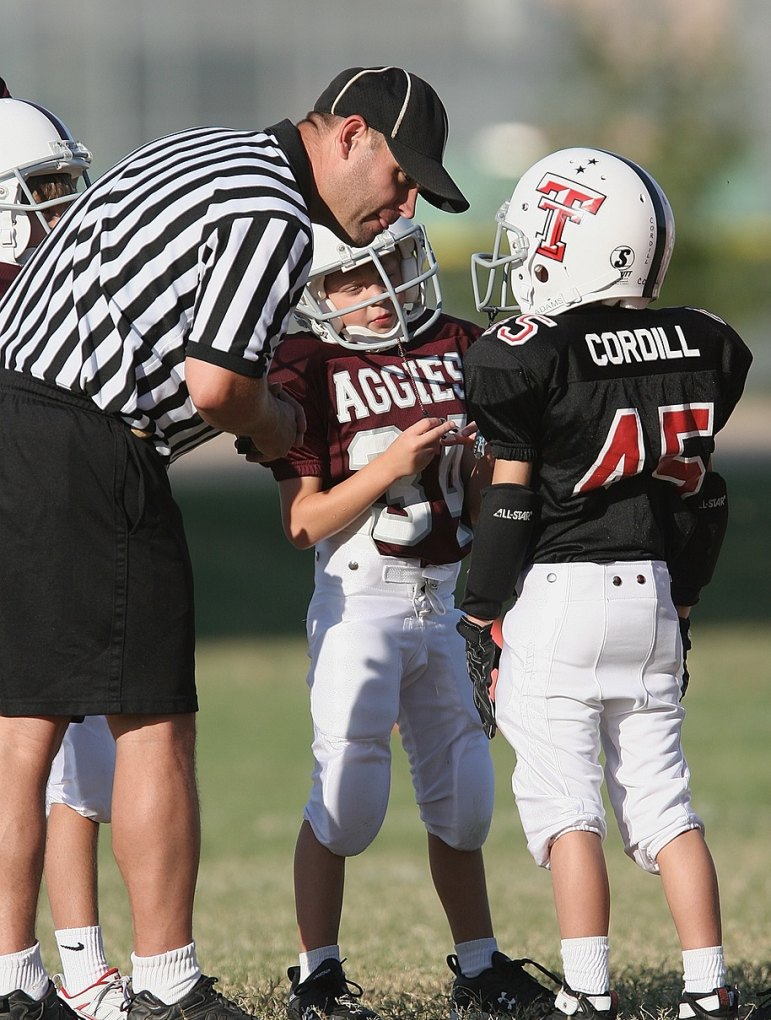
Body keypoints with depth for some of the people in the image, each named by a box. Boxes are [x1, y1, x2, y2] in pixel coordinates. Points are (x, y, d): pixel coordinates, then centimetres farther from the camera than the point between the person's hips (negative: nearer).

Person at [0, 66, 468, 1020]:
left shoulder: (206, 156, 20)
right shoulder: (274, 215, -11)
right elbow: (216, 384, -17)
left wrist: (258, 400, 14)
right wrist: (279, 423, 3)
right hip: (88, 455, -10)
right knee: (150, 721, -1)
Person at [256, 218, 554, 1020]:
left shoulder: (459, 350, 6)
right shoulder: (308, 368, -8)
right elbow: (302, 522, -11)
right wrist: (391, 464, -20)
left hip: (445, 598, 5)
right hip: (360, 596, -5)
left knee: (460, 789, 11)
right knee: (349, 788, -9)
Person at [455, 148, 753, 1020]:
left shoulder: (534, 356, -12)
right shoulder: (699, 348, 6)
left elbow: (510, 507, -11)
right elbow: (701, 500, 12)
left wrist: (477, 622, -4)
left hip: (558, 594, -6)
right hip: (651, 592, 6)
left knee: (564, 802, -2)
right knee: (662, 801, 10)